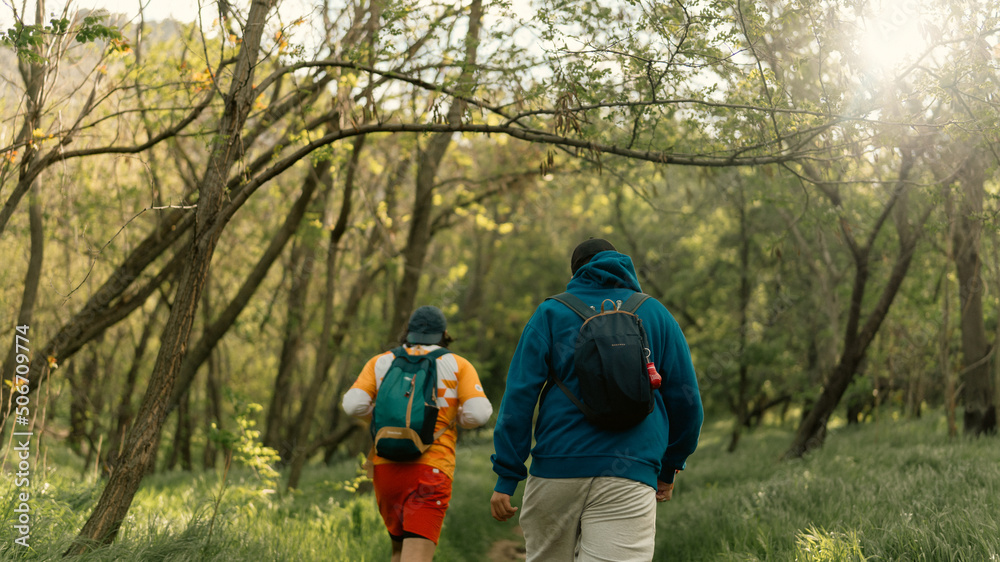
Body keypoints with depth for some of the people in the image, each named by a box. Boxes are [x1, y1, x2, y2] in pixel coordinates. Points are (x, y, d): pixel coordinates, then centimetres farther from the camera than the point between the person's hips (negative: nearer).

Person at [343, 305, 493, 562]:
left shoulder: (381, 362, 12)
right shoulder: (458, 365, 7)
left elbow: (353, 404, -2)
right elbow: (479, 413, -6)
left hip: (386, 465, 4)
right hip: (430, 469, -3)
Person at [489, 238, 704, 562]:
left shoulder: (551, 312, 11)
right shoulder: (656, 314, 15)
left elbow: (519, 395, 1)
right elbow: (686, 403, 15)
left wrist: (506, 477, 1)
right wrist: (669, 468, 27)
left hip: (555, 471, 1)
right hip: (628, 475, 0)